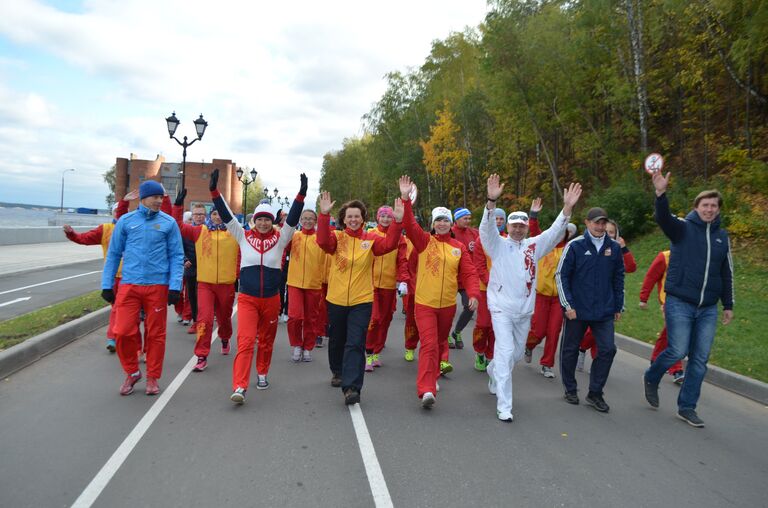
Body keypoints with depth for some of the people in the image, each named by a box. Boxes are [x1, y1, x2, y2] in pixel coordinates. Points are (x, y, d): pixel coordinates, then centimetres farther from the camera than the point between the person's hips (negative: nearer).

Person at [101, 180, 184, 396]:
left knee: (155, 334, 6)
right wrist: (107, 285, 6)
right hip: (129, 285, 1)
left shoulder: (168, 222, 2)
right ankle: (132, 372, 21)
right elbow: (113, 254, 9)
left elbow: (177, 256, 1)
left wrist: (175, 286, -8)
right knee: (123, 331, -4)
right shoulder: (126, 221, 5)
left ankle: (152, 378, 22)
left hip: (158, 286, -1)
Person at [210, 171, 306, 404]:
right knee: (246, 341, -13)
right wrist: (214, 191, -16)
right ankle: (239, 387, -16)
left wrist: (301, 194, -24)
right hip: (247, 298, -1)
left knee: (266, 341, 16)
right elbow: (227, 216, -7)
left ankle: (262, 374, 37)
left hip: (271, 299, 2)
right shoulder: (244, 236, 0)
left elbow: (293, 219, -12)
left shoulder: (280, 238, 0)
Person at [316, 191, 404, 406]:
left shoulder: (371, 239, -2)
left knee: (355, 344, -7)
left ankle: (351, 387, -6)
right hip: (336, 299, 2)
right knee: (337, 340, 20)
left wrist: (397, 222, -31)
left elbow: (389, 244, -18)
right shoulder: (336, 237, -2)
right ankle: (337, 372, 44)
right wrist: (324, 215, -36)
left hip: (362, 301, -2)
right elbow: (323, 241, -23)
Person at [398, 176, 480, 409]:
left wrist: (473, 294, -13)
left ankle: (433, 375, 41)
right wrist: (406, 199, -28)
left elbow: (469, 273, 1)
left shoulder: (459, 247, 3)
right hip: (424, 303, -3)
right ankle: (426, 390, -14)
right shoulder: (424, 241, -3)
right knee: (429, 344, -12)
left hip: (448, 304, 4)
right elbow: (410, 225, -18)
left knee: (441, 342, 20)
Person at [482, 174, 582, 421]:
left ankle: (494, 370, 49)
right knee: (505, 352, -13)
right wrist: (492, 201, -37)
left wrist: (567, 207, -19)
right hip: (502, 308, -5)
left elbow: (555, 232, -4)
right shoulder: (498, 244, -3)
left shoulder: (534, 245, 7)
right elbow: (487, 228, -20)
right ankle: (504, 406, -7)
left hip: (525, 310, 5)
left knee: (517, 353, 18)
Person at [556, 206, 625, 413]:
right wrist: (568, 305, -9)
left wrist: (618, 306, 13)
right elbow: (561, 275, -6)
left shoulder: (614, 247, 4)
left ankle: (595, 393, 14)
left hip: (604, 311, 3)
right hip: (577, 310, -3)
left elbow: (618, 278, 12)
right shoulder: (575, 246, -7)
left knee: (607, 349, -2)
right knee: (570, 349, 8)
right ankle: (570, 390, 27)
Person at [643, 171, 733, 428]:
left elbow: (727, 273, 16)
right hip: (680, 303, -5)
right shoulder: (682, 228, -3)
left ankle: (687, 407, 18)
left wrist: (728, 305, 16)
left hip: (708, 309, 5)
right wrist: (661, 193, -44)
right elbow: (663, 219, -26)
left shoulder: (722, 236, 11)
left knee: (700, 360, 6)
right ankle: (651, 378, 23)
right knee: (677, 351, -7)